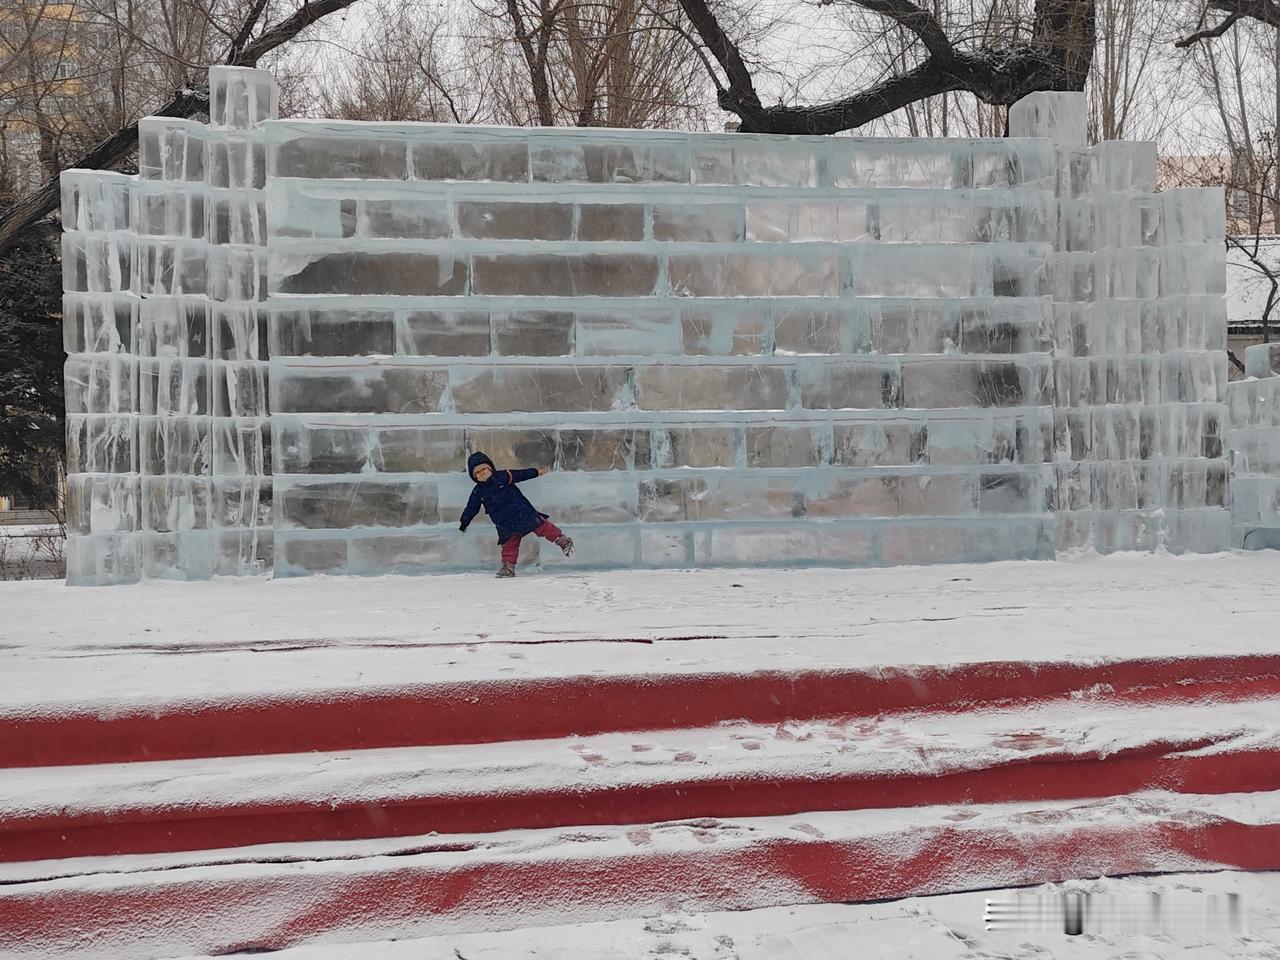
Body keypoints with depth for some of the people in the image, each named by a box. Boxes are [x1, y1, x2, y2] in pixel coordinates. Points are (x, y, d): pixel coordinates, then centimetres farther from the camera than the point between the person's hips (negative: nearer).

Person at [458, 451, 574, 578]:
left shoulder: (503, 476, -2)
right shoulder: (478, 492, 4)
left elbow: (521, 475, 5)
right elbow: (471, 509, 12)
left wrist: (537, 472, 5)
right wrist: (464, 523, 13)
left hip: (523, 512, -2)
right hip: (505, 523, 2)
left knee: (541, 526, -6)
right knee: (509, 543, 1)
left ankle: (561, 539, 2)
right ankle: (508, 566, 7)